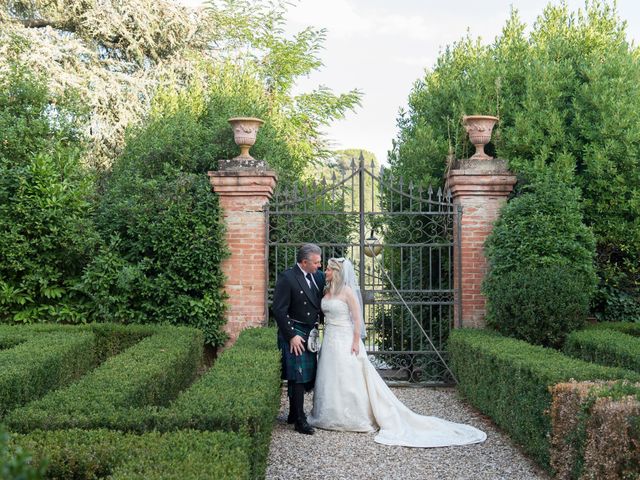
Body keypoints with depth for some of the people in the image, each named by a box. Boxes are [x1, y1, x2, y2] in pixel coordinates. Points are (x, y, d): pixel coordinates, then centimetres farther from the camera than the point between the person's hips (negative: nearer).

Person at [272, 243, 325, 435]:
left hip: (310, 333, 7)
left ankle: (294, 415, 24)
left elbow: (322, 303, 16)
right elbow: (279, 310, -16)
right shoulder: (287, 278, -16)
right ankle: (300, 420, 0)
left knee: (308, 375, 12)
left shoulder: (318, 276, 5)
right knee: (298, 377, -7)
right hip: (294, 334, -7)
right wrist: (292, 336, -17)